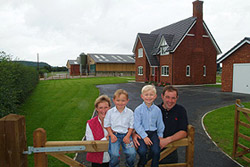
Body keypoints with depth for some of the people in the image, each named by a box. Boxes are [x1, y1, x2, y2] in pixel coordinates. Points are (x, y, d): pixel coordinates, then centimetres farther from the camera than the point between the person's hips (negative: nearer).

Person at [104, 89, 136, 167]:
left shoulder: (130, 112, 1)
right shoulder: (110, 112, 1)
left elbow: (131, 126, 6)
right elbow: (107, 125, 5)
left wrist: (127, 136, -7)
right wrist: (112, 135, -7)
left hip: (126, 134, 1)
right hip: (114, 135, -1)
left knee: (132, 153, -17)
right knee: (114, 154, -21)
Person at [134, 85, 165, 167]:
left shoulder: (157, 110, 3)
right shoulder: (138, 110, -6)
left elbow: (160, 124, 13)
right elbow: (137, 125, -10)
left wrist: (160, 135, 10)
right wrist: (144, 136, -15)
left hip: (153, 132, 2)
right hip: (142, 133, -2)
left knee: (156, 151, -18)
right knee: (142, 150, -21)